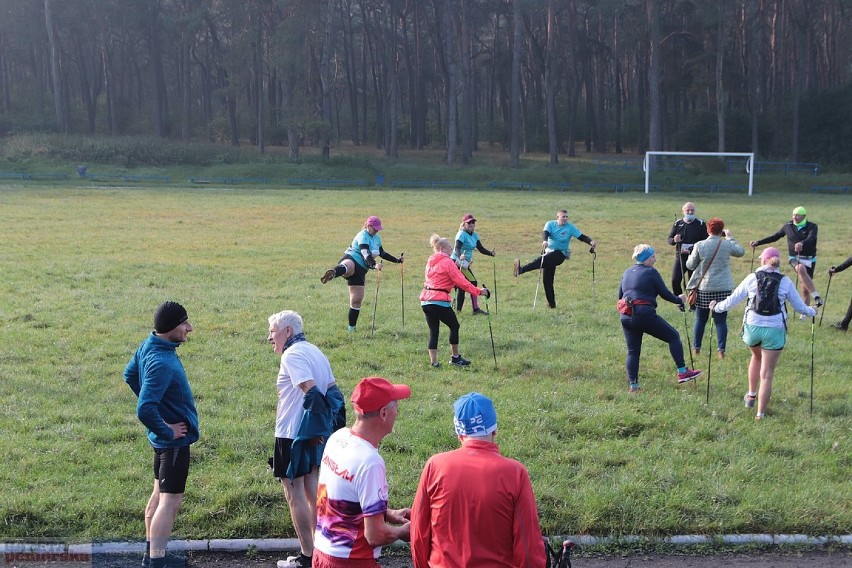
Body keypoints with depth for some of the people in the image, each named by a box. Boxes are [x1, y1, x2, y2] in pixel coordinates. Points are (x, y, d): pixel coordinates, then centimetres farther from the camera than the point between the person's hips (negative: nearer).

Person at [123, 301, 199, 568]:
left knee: (160, 493, 20)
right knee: (170, 501, -6)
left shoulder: (148, 345, 0)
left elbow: (130, 375, 18)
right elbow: (144, 411, -35)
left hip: (163, 438, 10)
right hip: (176, 439, -10)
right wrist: (167, 431, -19)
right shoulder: (161, 363, -30)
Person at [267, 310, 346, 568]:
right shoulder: (315, 352, 12)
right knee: (313, 492, 16)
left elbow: (311, 392, -26)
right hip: (315, 436, 9)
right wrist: (334, 426, 11)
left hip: (293, 435, -9)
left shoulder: (292, 355, -16)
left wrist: (320, 427, -21)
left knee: (295, 495, 0)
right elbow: (333, 393, 10)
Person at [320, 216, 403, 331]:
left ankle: (352, 328, 14)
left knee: (357, 300, 5)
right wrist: (374, 265, -39)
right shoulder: (363, 236, -9)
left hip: (361, 269, 9)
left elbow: (382, 254, 33)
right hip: (351, 260, -9)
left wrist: (397, 260, 31)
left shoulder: (377, 238, 19)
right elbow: (365, 254, -25)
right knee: (348, 267, -47)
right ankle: (332, 273, -83)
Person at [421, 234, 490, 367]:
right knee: (454, 326, 10)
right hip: (440, 300, -7)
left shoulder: (430, 261, 16)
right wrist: (478, 291, -10)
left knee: (433, 331, 10)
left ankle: (433, 361, 6)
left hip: (425, 300, 7)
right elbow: (461, 281, -12)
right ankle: (455, 357, 15)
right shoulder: (447, 262, -7)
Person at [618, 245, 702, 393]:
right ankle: (682, 372, 6)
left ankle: (632, 385, 7)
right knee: (673, 336, 7)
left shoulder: (627, 272, 16)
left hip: (626, 318, 6)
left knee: (632, 351, 12)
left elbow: (620, 296, 19)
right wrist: (679, 300, 15)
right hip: (645, 315, -6)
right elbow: (665, 294, -1)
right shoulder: (651, 272, -3)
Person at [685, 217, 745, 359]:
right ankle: (721, 350, 2)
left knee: (700, 319, 12)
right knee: (721, 320, 5)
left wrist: (690, 257, 21)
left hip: (704, 288, 0)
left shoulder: (699, 245, -8)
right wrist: (730, 238, 27)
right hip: (723, 288, 0)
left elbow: (690, 265, 0)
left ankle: (696, 347, 18)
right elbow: (741, 251, 17)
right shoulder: (727, 245, -4)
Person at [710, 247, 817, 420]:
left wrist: (717, 307, 24)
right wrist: (811, 311, 30)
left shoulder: (752, 278, 0)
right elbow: (799, 306, 9)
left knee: (757, 356, 33)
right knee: (767, 375, 4)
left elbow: (732, 299, 5)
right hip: (774, 330, -2)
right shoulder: (785, 282, -1)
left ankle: (751, 396, 38)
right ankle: (760, 413, 6)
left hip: (752, 327, 2)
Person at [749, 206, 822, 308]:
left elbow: (811, 238, -24)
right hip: (795, 258, 0)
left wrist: (802, 244, -47)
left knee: (805, 288, -1)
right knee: (801, 269, -35)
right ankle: (816, 296, -39)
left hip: (809, 259, 0)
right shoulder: (788, 226, 5)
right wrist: (758, 243, 12)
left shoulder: (812, 227, -4)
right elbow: (775, 236, 15)